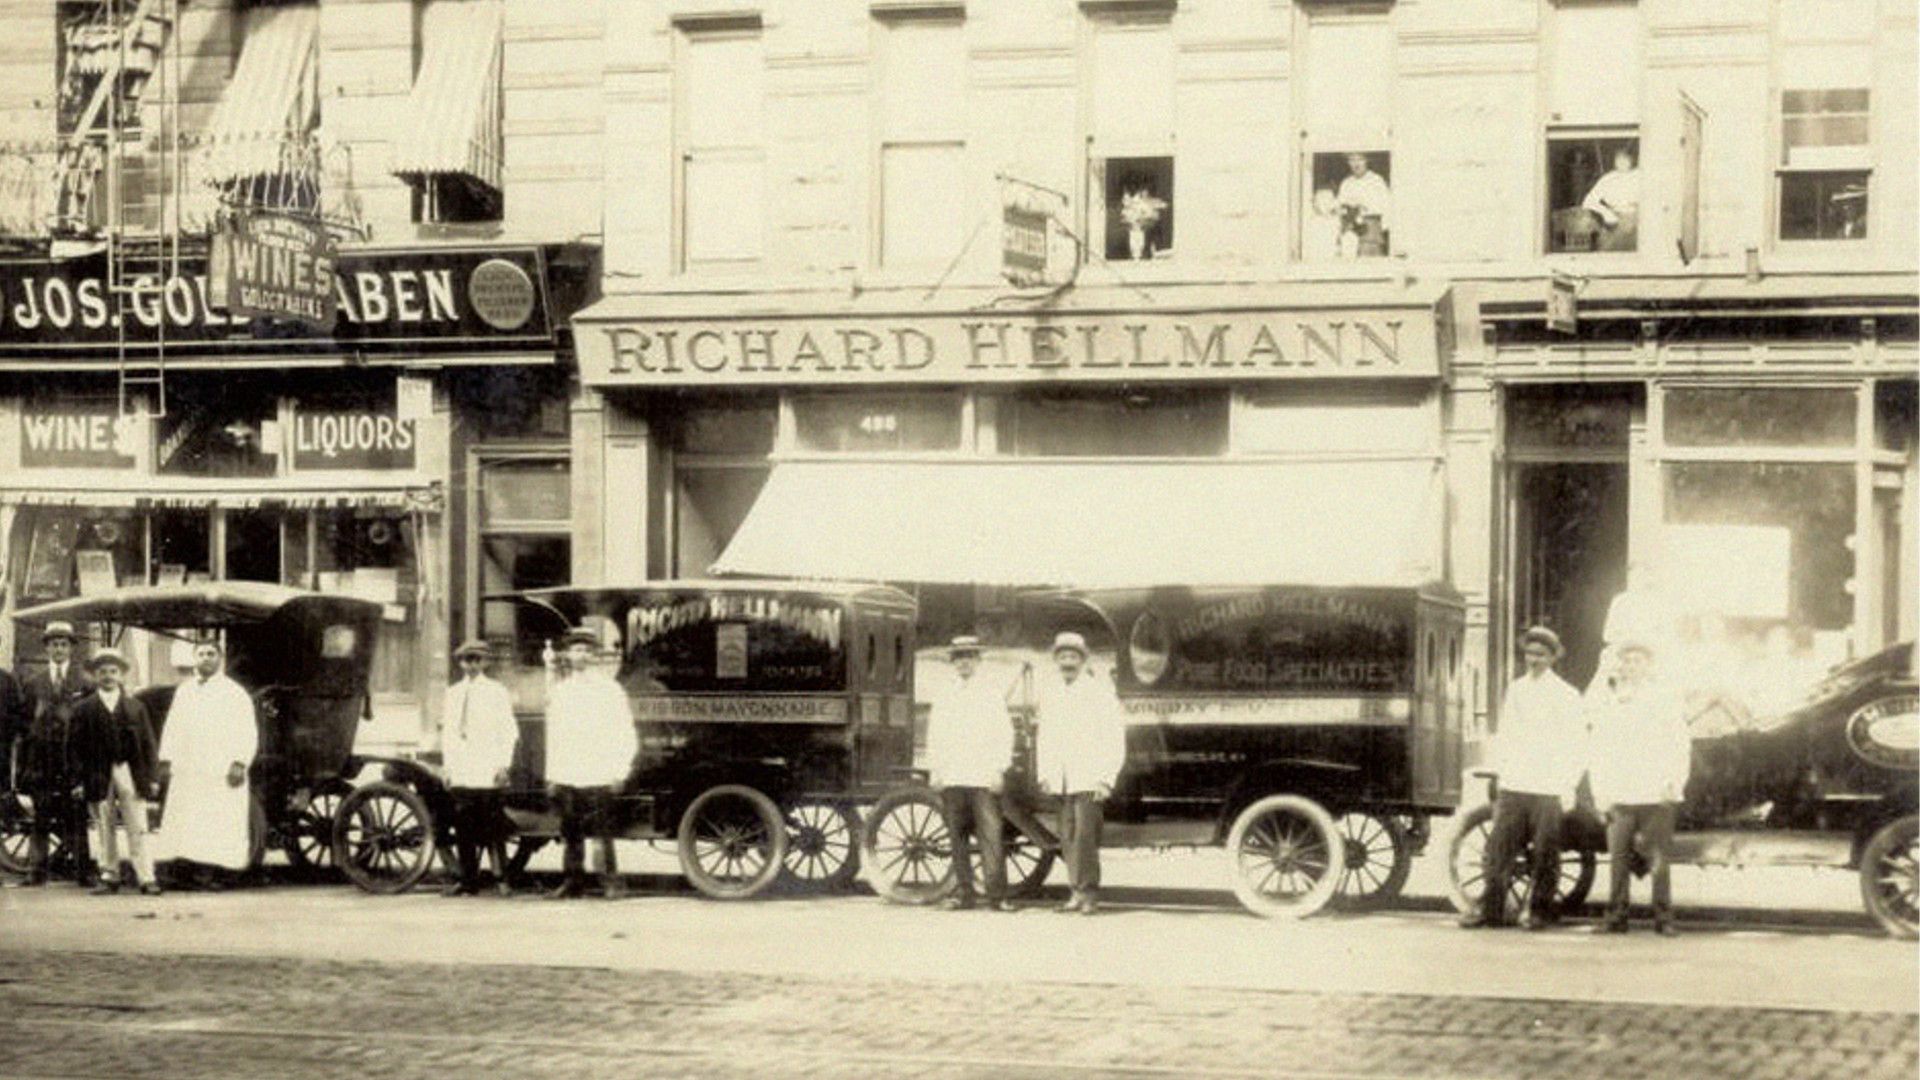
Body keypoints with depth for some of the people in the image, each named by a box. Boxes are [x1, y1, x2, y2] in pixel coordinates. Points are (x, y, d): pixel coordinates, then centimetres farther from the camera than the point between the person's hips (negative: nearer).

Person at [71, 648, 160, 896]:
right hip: (99, 775, 0)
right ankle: (109, 877, 12)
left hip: (130, 772, 0)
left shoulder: (135, 706, 9)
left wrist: (149, 777, -1)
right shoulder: (84, 709, 5)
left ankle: (146, 878, 0)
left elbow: (147, 743, 7)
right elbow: (78, 746, 2)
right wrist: (80, 780, -6)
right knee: (104, 830, 4)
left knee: (138, 829, 0)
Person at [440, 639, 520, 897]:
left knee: (493, 827, -8)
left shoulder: (497, 692, 4)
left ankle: (501, 878, -5)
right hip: (461, 774, 4)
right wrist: (448, 766, 12)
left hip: (488, 773, -4)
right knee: (464, 828, 0)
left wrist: (504, 766, -5)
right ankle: (468, 880, 5)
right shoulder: (453, 693, 16)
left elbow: (508, 731, 2)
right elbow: (447, 731, 19)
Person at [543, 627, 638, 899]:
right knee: (571, 832, 4)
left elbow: (626, 735, 2)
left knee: (602, 831, -9)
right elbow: (553, 736, 18)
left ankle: (612, 881, -6)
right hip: (566, 776, 4)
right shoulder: (559, 692, 15)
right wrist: (551, 775, 13)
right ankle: (573, 881, 10)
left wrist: (619, 772, -4)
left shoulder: (609, 689, 3)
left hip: (598, 776, -4)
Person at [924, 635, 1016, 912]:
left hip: (984, 777, -3)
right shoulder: (943, 696, 15)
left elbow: (1004, 733, 3)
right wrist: (934, 771, 7)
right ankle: (964, 893, 8)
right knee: (958, 838, 3)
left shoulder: (992, 693, 6)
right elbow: (934, 736, 16)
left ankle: (997, 895, -11)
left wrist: (999, 770, -5)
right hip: (951, 778, 3)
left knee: (990, 835, -10)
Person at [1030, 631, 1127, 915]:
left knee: (1085, 834, -14)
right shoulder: (1047, 691, 13)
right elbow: (1043, 734, 20)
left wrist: (1106, 779, -8)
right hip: (1060, 779, 5)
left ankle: (1088, 891, -11)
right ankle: (1078, 891, 8)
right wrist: (1042, 774, 14)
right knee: (1067, 837, 4)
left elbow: (1115, 739, -3)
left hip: (1089, 777, -5)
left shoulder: (1099, 690, -2)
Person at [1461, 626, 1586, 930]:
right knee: (1498, 848, 0)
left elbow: (1577, 744, 0)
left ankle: (1539, 911, 8)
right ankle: (1491, 909, 5)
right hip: (1513, 785, 4)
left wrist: (1569, 785, -5)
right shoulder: (1515, 690, 13)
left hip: (1548, 788, -4)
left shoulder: (1566, 695, 0)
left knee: (1544, 854, -2)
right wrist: (1500, 771, 12)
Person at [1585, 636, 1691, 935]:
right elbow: (1597, 750, 15)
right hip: (1619, 798, 2)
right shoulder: (1607, 700, 14)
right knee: (1618, 860, -4)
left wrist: (1675, 784, -3)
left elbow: (1681, 746, 9)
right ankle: (1616, 916, 0)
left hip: (1656, 797, -1)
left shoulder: (1666, 700, 9)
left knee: (1659, 860, -5)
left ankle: (1663, 918, 0)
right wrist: (1600, 790, 5)